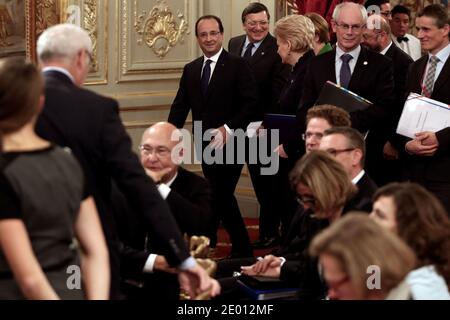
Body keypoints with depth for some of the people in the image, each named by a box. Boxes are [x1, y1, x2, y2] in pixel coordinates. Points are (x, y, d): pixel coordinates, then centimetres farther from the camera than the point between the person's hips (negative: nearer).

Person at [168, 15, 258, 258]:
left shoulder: (237, 66, -6)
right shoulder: (191, 70, 11)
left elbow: (251, 102, -12)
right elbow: (180, 107, 8)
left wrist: (228, 128, -21)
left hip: (229, 144, -6)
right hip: (205, 146, 6)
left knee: (216, 197, -12)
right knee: (223, 197, 13)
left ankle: (206, 246, -7)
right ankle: (242, 249, 24)